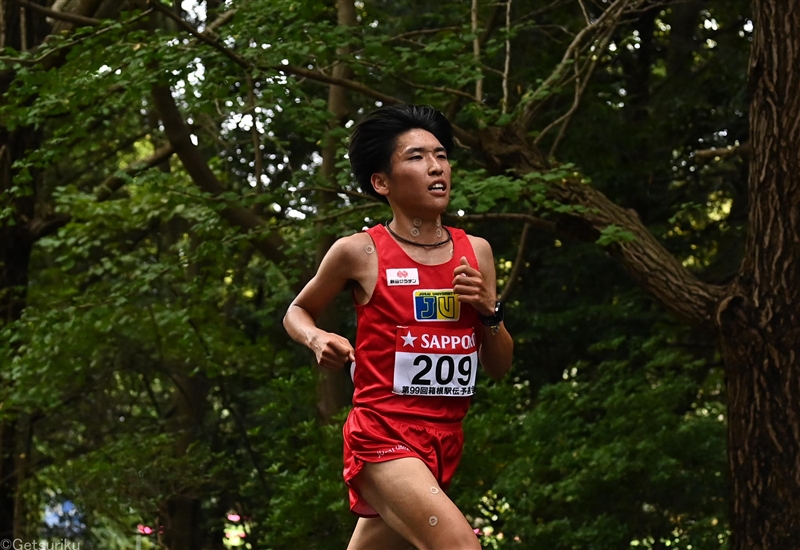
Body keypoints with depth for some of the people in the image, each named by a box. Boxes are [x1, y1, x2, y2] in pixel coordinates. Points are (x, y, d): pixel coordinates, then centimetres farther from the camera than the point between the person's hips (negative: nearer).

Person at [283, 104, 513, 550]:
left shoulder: (476, 252, 8)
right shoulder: (360, 253, -4)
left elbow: (500, 367, 14)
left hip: (445, 441, 6)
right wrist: (317, 339, -8)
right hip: (383, 434, -6)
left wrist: (490, 309, -5)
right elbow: (297, 312, 14)